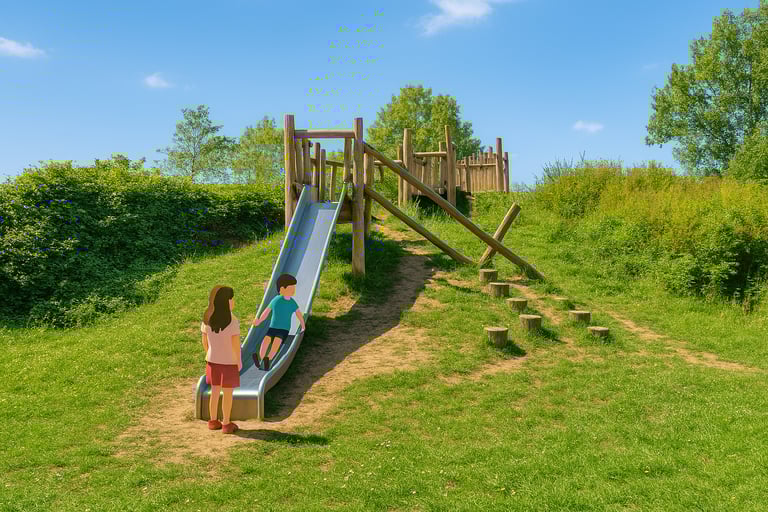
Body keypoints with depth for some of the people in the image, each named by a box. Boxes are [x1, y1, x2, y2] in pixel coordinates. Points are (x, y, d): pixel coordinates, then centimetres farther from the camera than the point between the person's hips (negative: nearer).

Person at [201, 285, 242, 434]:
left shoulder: (207, 318, -4)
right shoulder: (232, 320, -22)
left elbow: (204, 340, 4)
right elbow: (236, 343, -19)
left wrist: (209, 355, 17)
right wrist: (239, 361, -8)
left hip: (213, 360, 5)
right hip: (229, 361, -5)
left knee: (215, 391, 17)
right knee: (228, 393, 6)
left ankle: (213, 421, 26)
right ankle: (226, 424, 13)